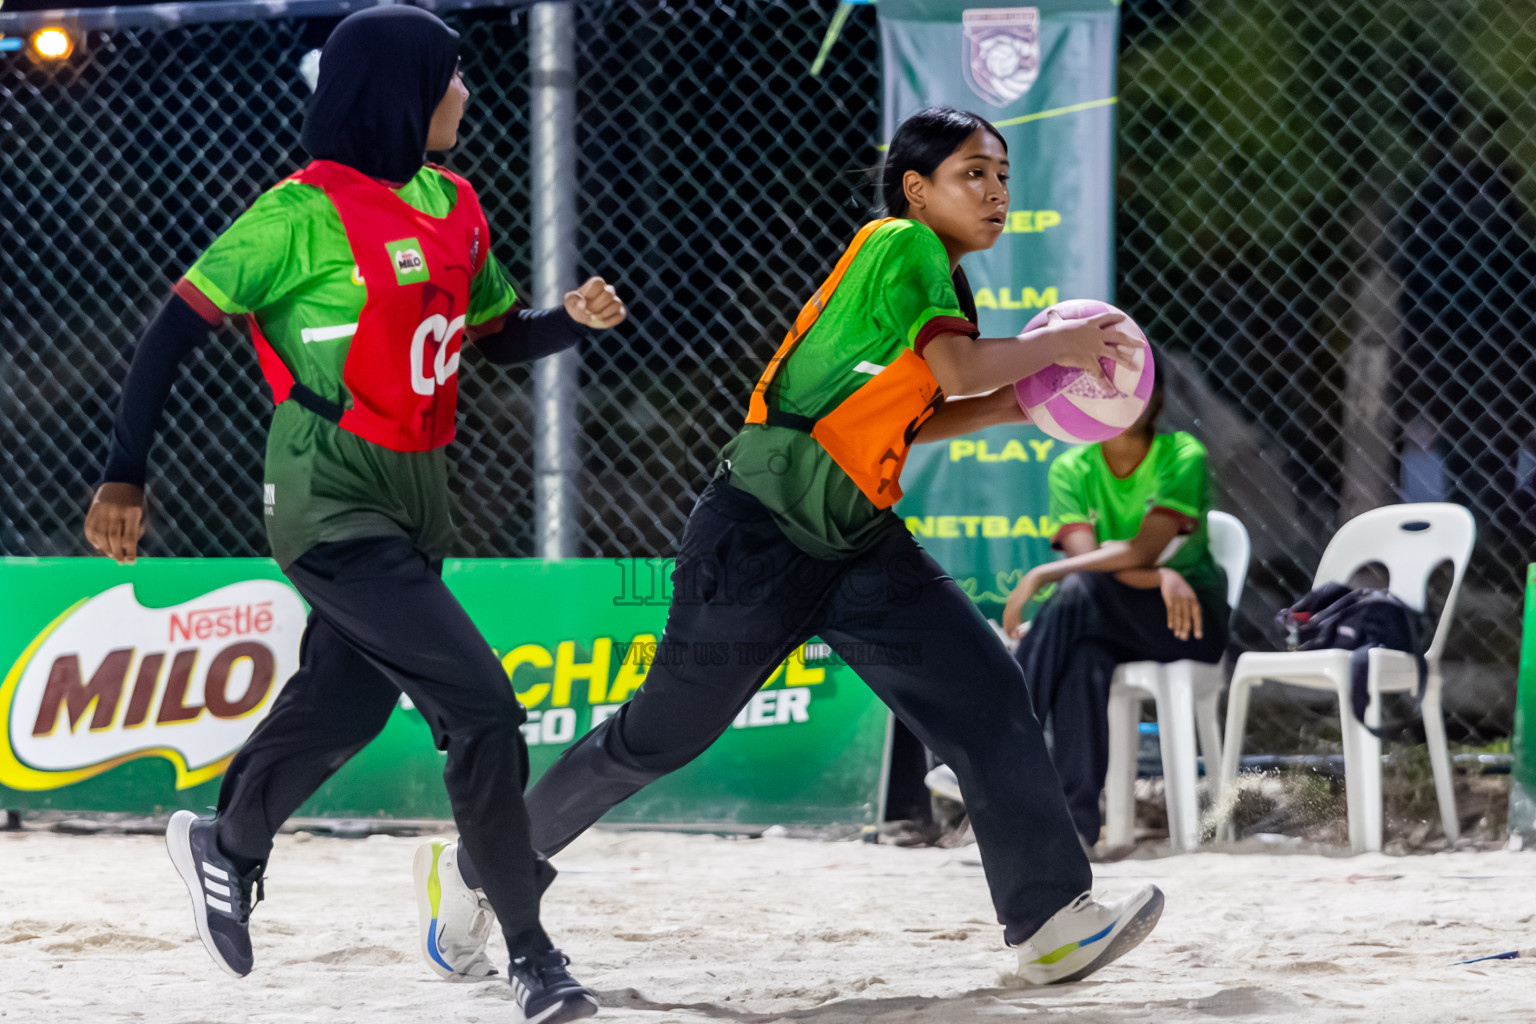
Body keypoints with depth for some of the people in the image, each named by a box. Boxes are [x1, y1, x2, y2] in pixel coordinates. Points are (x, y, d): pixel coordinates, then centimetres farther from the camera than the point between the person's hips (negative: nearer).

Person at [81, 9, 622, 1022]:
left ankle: (227, 847, 47)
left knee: (349, 702, 21)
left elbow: (502, 334, 19)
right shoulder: (310, 209, -15)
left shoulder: (451, 206, 8)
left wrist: (574, 318, -3)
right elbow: (181, 323, -12)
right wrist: (127, 475, -15)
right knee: (480, 703, -16)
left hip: (417, 496, 8)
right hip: (333, 503, -8)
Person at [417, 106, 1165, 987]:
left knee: (987, 697, -8)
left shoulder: (934, 277, 16)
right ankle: (470, 867, 19)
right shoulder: (902, 245, -10)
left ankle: (1052, 920, -10)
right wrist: (1058, 344, -8)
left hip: (861, 542, 9)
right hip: (761, 535, -8)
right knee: (658, 736, 2)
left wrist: (1006, 404, 8)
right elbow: (958, 364, -21)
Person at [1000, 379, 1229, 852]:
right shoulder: (1072, 469, 3)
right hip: (1114, 625, 3)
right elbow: (1083, 555, -12)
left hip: (1194, 622, -3)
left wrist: (1042, 576, -28)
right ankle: (1076, 822, -41)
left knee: (1079, 588, -32)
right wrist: (1160, 577, -30)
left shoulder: (1182, 457, -8)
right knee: (1083, 658, -36)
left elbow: (1143, 550, -22)